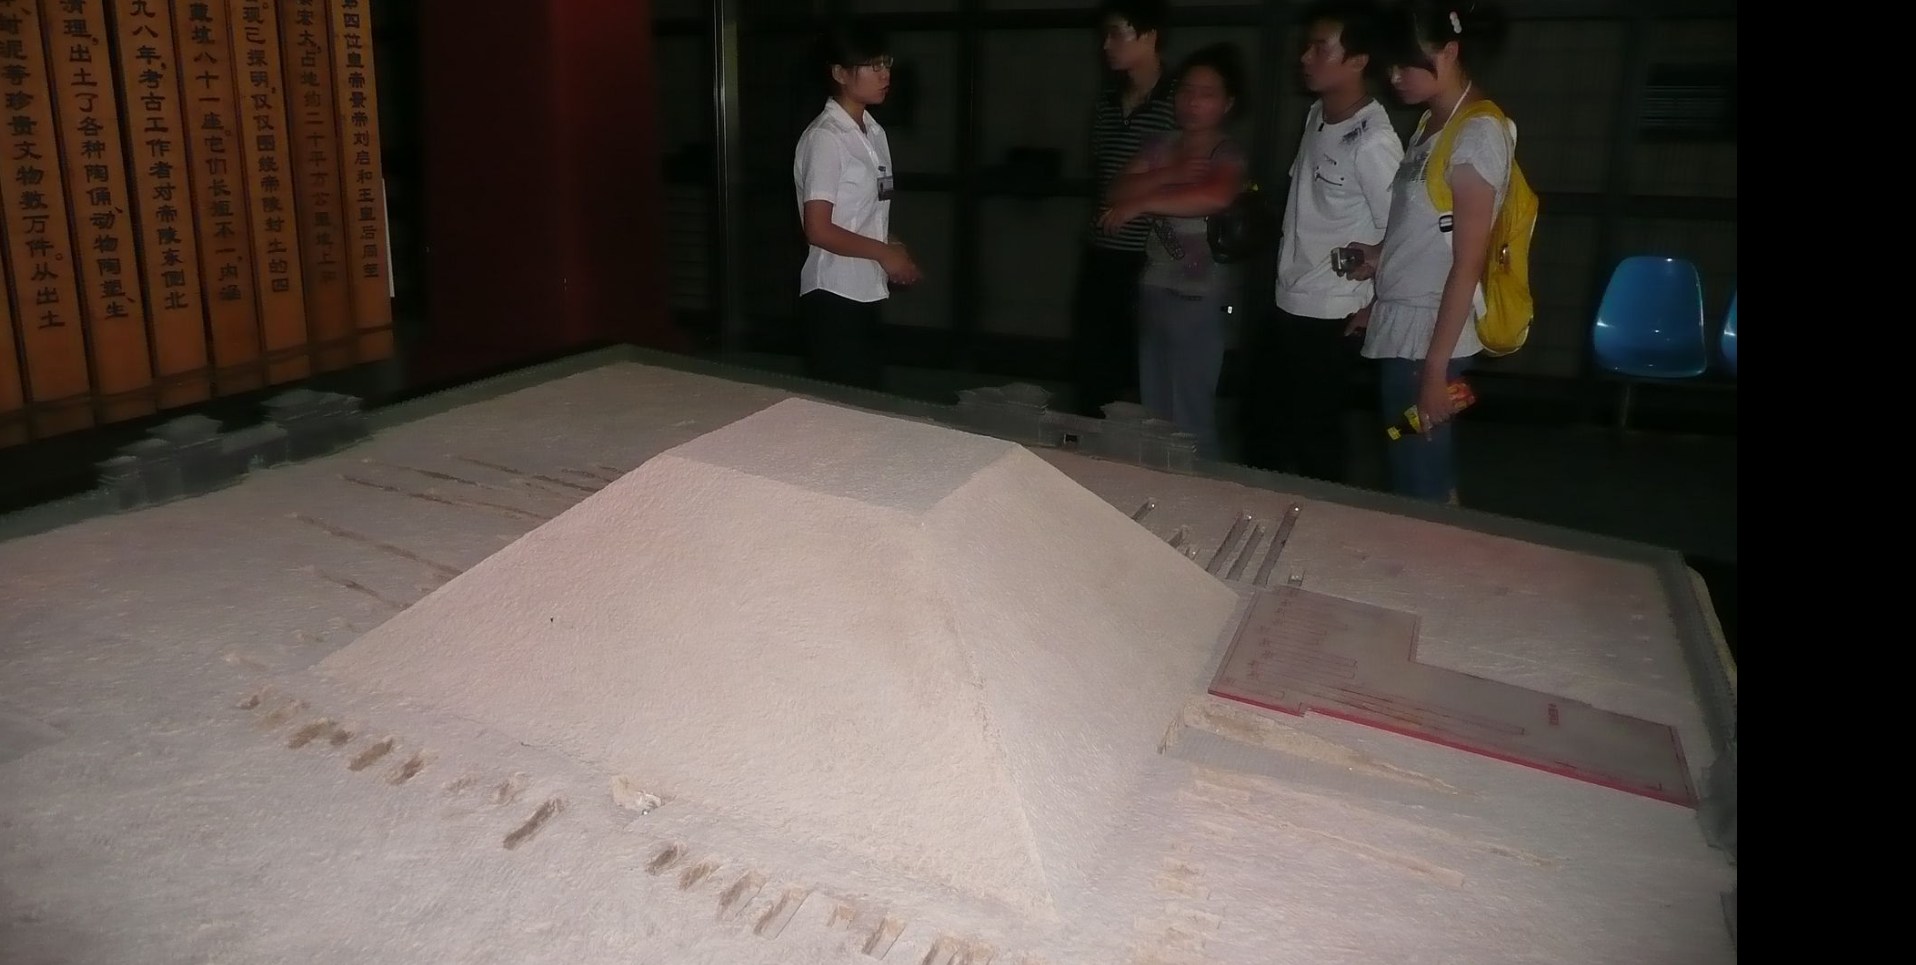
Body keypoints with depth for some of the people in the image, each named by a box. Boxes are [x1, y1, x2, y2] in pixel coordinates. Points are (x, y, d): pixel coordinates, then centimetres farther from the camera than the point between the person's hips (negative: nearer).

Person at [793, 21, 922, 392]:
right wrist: (883, 253, -12)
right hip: (834, 297, -8)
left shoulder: (874, 132, 12)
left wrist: (893, 250, 3)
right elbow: (818, 230, -19)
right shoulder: (825, 137, -14)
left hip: (866, 293, 8)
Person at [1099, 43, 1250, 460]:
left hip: (1199, 296, -6)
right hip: (1153, 288, 6)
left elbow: (1216, 196, -30)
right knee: (1154, 408, 15)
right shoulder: (1163, 146, 9)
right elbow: (1119, 191, -2)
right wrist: (1169, 175, -17)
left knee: (1191, 412, -1)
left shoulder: (1228, 155, -8)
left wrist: (1142, 202, -24)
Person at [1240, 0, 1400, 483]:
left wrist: (1375, 307, -9)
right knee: (1260, 419, 19)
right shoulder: (1316, 115, 5)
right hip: (1285, 303, 8)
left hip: (1330, 316, -8)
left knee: (1314, 434, 4)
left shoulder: (1373, 141, -20)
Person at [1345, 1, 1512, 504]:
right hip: (1403, 326, 8)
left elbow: (1467, 263, -16)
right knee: (1425, 477, 15)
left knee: (1421, 488, 1)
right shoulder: (1432, 124, 11)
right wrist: (1381, 254, 4)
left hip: (1427, 334, -8)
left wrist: (1436, 367, -18)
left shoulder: (1479, 134, -14)